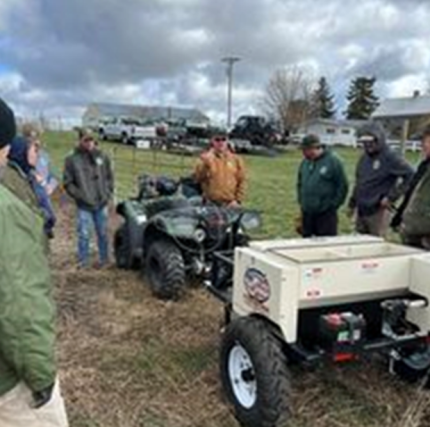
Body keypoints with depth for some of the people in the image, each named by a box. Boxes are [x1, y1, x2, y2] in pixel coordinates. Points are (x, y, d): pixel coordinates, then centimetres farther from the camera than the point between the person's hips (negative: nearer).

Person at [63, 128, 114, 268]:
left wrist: (107, 194, 1)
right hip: (84, 206, -2)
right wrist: (81, 197, -10)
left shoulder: (102, 157, 2)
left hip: (102, 204, 3)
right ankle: (83, 262, 19)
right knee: (84, 234, 4)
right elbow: (68, 183, -2)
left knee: (103, 233, 13)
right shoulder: (72, 160, -6)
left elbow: (109, 177, 11)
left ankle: (104, 259, 29)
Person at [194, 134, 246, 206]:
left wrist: (238, 200, -4)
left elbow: (241, 181, 4)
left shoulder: (236, 159, 5)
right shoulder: (206, 159, 2)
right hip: (211, 203, -1)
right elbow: (198, 178, -6)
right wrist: (205, 162, -17)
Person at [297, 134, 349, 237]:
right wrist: (301, 201, 12)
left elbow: (342, 186, -7)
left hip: (326, 214, -6)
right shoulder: (305, 162, 9)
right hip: (307, 213, 6)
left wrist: (332, 205, -8)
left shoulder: (333, 161, -8)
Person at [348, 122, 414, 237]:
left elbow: (410, 174, -19)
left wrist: (392, 196, -18)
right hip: (360, 211, 7)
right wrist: (352, 204, 20)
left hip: (378, 211, -7)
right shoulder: (364, 158, 11)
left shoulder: (390, 157, -11)